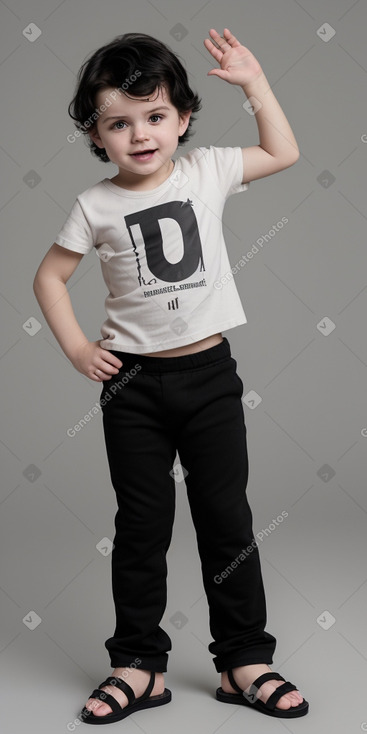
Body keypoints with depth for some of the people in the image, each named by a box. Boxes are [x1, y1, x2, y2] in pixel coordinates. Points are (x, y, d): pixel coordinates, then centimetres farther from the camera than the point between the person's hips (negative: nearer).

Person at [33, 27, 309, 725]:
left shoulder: (207, 171, 1)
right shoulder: (96, 206, -3)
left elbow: (283, 152, 12)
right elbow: (49, 277, 6)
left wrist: (254, 81, 6)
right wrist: (76, 348, -2)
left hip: (210, 374, 1)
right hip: (134, 385, -1)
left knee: (228, 518, 6)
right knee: (142, 526, 7)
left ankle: (245, 661, 18)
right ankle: (139, 664, 19)